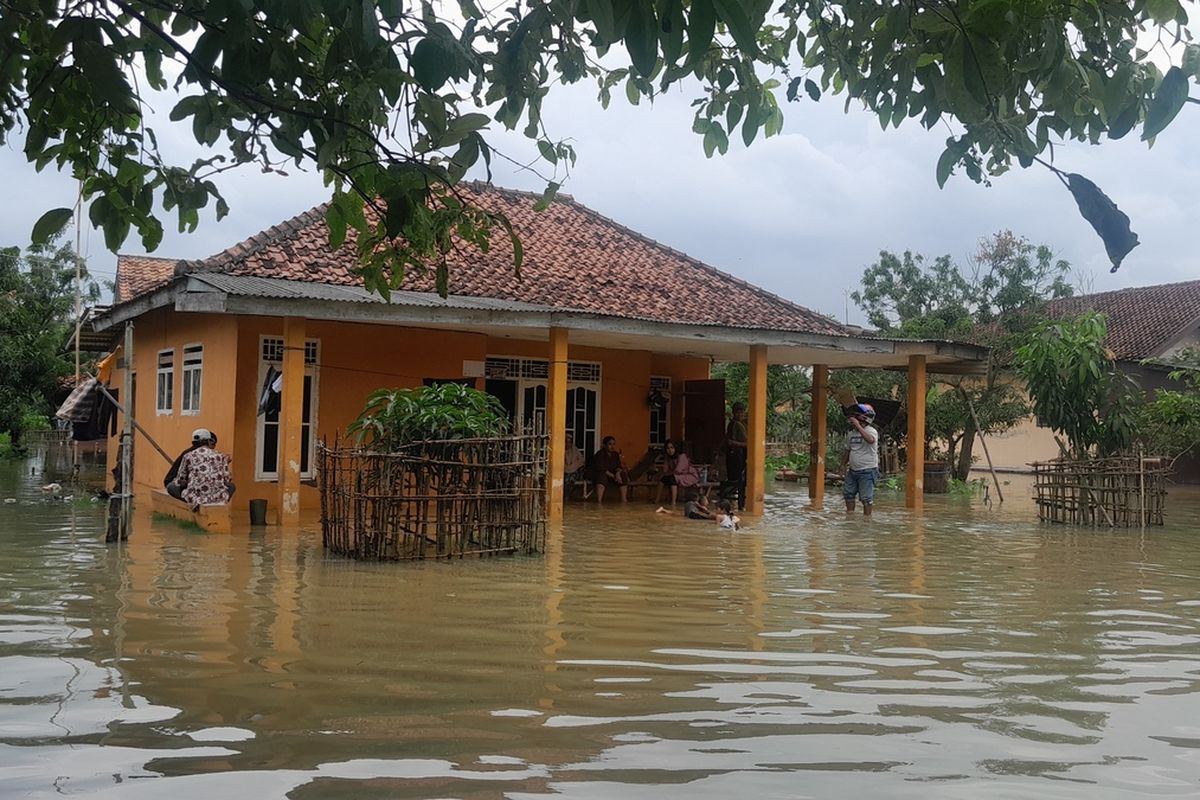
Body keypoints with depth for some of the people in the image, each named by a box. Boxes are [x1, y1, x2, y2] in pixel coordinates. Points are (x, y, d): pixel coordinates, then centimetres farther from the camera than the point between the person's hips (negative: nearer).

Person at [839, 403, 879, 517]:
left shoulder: (871, 431, -13)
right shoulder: (852, 433, 11)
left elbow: (870, 440, -38)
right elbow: (847, 450, 22)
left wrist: (858, 426, -35)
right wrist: (843, 464, 18)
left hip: (867, 471, -8)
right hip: (853, 470, 8)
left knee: (866, 497, -5)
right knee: (848, 493, 14)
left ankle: (867, 517, 4)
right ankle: (849, 515, 26)